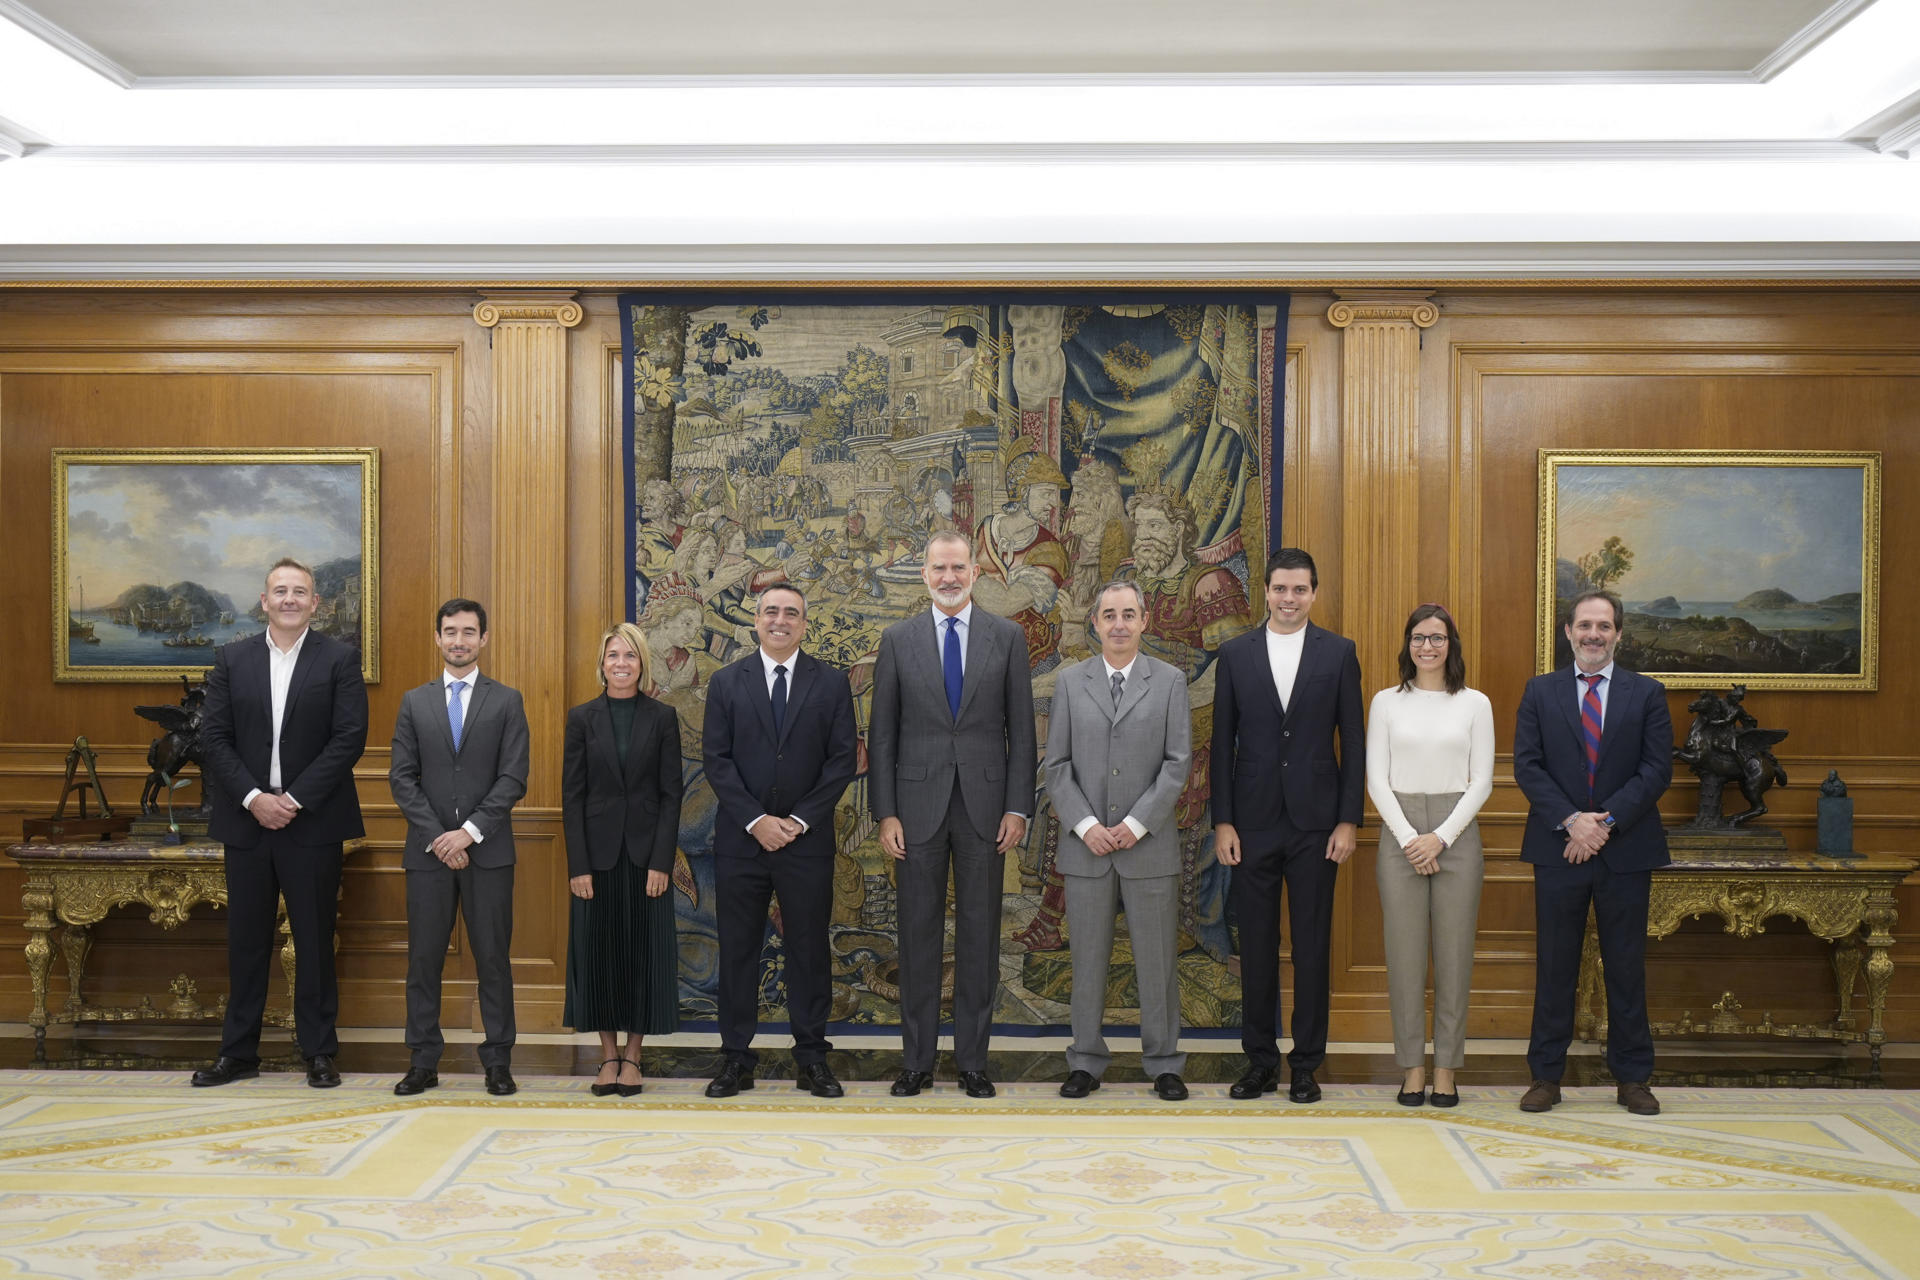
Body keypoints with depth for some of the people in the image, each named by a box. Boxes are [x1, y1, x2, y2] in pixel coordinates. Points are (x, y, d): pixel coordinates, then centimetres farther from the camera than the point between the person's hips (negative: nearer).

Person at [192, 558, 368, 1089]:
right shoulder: (231, 658, 7)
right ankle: (238, 1052, 21)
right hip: (247, 820, 2)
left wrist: (296, 799, -14)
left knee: (314, 941, 4)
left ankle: (319, 1052, 14)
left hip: (312, 822, -2)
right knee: (246, 940, 10)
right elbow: (213, 736, 2)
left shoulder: (340, 659, -1)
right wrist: (254, 798, -11)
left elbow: (350, 737, -8)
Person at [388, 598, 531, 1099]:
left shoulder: (506, 701, 5)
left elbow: (513, 779, -3)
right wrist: (438, 837, -8)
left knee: (493, 958, 2)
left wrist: (470, 831, -13)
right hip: (428, 850, 2)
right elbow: (402, 778, 3)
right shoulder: (415, 702, 10)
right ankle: (424, 1062, 13)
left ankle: (498, 1062, 9)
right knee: (423, 958, 4)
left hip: (488, 851, -2)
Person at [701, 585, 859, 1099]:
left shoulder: (831, 683, 4)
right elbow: (716, 760, -1)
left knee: (810, 949, 5)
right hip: (740, 840, 1)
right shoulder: (726, 683, 5)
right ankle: (736, 1057, 14)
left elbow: (842, 758, -1)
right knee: (737, 950, 5)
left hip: (807, 840, 0)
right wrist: (756, 820, -11)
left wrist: (799, 820, -10)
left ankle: (811, 1057, 15)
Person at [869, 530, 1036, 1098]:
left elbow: (1021, 728, 4)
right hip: (919, 805, 0)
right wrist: (885, 812, -3)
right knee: (918, 933, 5)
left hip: (985, 805, 0)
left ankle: (973, 1060, 15)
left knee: (979, 934, 6)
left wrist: (1018, 807, -3)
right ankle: (917, 1060, 15)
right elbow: (882, 733, 4)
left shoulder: (1007, 637, 4)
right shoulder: (898, 640, 4)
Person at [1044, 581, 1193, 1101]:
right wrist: (1086, 825, -9)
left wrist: (1137, 823, -11)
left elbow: (1178, 763, -2)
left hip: (1150, 844, -1)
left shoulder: (1170, 682, 4)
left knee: (1156, 959, 5)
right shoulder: (1070, 682, 7)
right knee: (1087, 958, 6)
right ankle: (1086, 1062, 17)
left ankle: (1164, 1063, 17)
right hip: (1086, 845, 1)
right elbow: (1057, 765, 4)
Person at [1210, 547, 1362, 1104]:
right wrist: (1222, 822, -1)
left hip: (1315, 822, -1)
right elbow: (1222, 744, 5)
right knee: (1256, 945, 6)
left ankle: (1306, 1063, 15)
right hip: (1254, 822, 1)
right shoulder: (1235, 654, 5)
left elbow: (1353, 742, 2)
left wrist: (1348, 821, -4)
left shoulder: (1338, 652, 3)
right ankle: (1260, 1060, 17)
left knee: (1312, 946, 5)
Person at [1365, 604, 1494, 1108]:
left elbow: (1481, 781, 2)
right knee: (1404, 950, 1)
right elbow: (1376, 779, 2)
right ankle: (1412, 1068, 9)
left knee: (1454, 952, 2)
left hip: (1456, 832, 0)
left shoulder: (1475, 704, 6)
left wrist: (1441, 837, -9)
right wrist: (1409, 837, -10)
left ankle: (1446, 1070, 11)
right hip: (1399, 831, 0)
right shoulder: (1386, 702, 6)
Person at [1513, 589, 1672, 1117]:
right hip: (1558, 848, 0)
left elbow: (1657, 769, -3)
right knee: (1554, 965, 5)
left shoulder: (1647, 693, 5)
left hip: (1626, 850, 0)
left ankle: (1632, 1078, 17)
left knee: (1626, 965, 7)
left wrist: (1606, 821, -13)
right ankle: (1545, 1076, 13)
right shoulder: (1540, 691, 6)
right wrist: (1570, 821, -14)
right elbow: (1527, 765, -1)